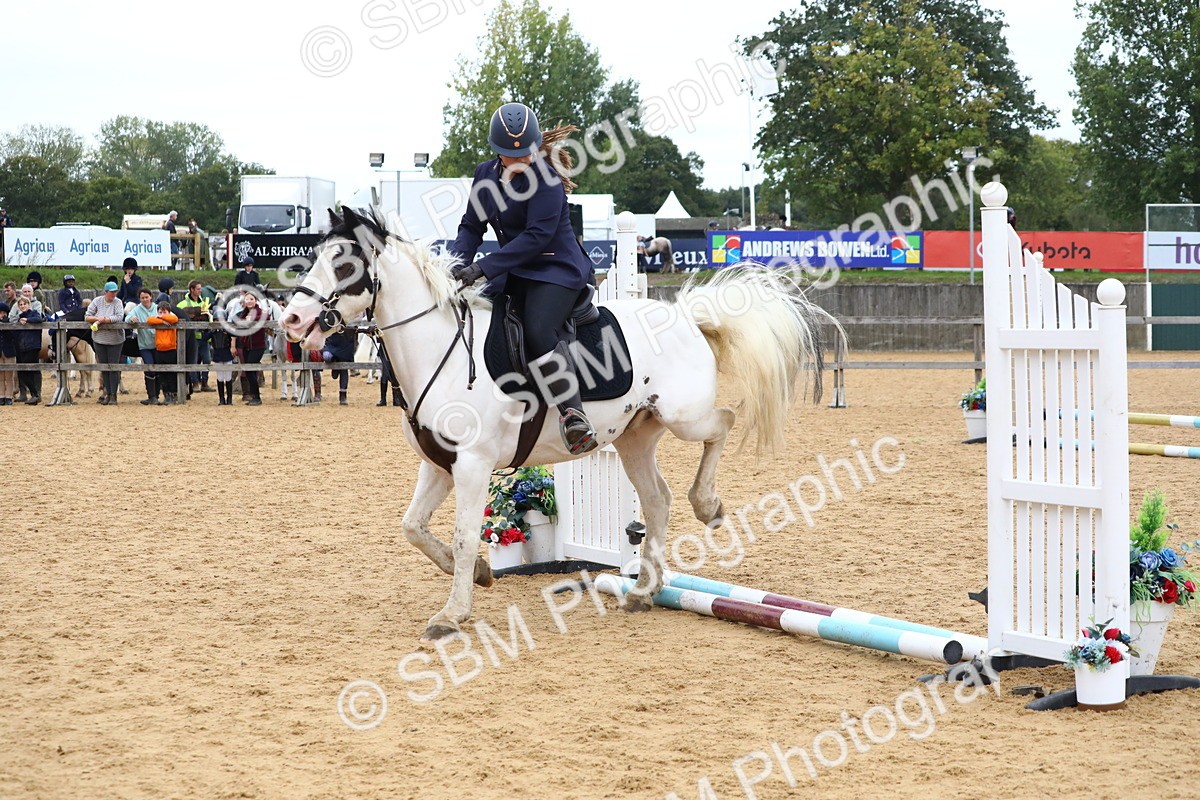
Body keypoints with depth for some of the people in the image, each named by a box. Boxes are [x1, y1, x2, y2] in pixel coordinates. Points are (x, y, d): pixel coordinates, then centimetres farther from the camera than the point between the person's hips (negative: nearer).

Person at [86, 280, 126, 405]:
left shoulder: (118, 303, -5)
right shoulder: (97, 301, 2)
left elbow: (119, 317, -20)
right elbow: (87, 317, 0)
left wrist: (103, 320, -20)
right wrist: (97, 318, -18)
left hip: (115, 340, -3)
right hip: (99, 339, 3)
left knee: (114, 368, -3)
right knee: (104, 367, 6)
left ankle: (113, 395, 0)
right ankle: (107, 394, 13)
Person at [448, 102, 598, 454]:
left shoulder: (545, 178, -17)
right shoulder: (486, 175, 5)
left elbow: (538, 236, -24)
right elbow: (472, 226, 7)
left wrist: (483, 267, -29)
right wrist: (458, 263, -15)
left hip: (557, 270, -8)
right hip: (514, 273, 8)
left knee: (538, 333, -27)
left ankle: (574, 417, -26)